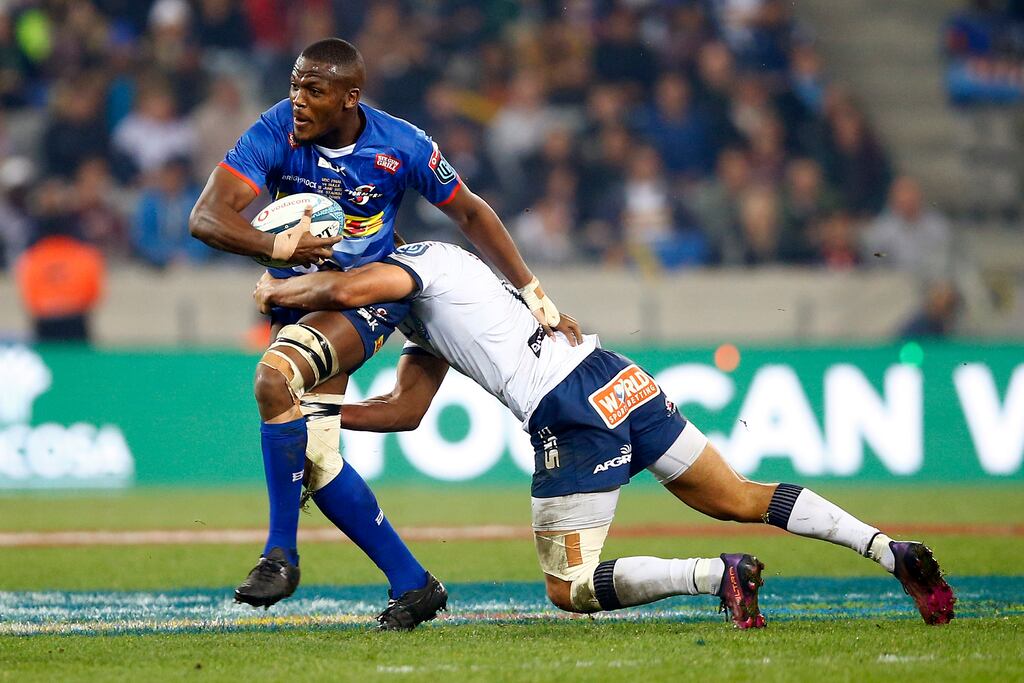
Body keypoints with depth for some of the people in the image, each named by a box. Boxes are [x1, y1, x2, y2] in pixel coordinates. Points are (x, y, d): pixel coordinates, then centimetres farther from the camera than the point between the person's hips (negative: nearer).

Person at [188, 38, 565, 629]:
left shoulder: (402, 147, -17)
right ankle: (412, 584, 7)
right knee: (315, 456, -5)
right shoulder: (276, 133, -16)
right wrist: (274, 245, -44)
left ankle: (281, 554, -24)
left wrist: (530, 289, -3)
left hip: (368, 297, -4)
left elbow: (469, 212, 0)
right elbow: (207, 217, -25)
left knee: (275, 379, -31)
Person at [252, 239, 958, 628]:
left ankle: (719, 575, -20)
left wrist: (283, 291, 0)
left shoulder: (421, 260, 1)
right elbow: (405, 410, 29)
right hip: (615, 377, 9)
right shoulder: (421, 315, 27)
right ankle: (894, 552, 4)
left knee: (572, 588, -1)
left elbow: (348, 288, -19)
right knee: (739, 498, 16)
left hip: (571, 417, -9)